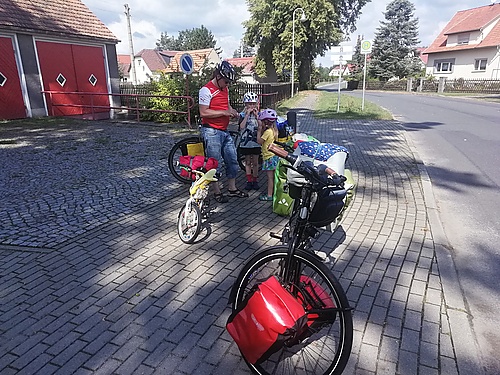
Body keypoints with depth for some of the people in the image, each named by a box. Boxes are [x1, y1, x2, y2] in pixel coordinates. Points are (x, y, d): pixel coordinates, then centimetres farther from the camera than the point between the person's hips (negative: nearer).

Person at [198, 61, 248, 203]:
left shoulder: (224, 88, 14)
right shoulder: (206, 90, -12)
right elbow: (203, 112, -18)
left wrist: (232, 110, 5)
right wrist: (223, 112, -19)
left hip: (224, 131, 8)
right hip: (211, 131, -8)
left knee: (233, 160, 12)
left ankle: (232, 189, 27)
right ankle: (217, 192, 13)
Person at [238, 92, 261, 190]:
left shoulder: (258, 114, 3)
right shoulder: (242, 114, -1)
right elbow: (241, 127, -16)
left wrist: (256, 115, -14)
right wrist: (247, 115, -17)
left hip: (256, 142, 1)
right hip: (245, 142, -1)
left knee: (255, 162, 7)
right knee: (247, 162, 8)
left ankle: (255, 180, 19)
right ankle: (249, 181, 17)